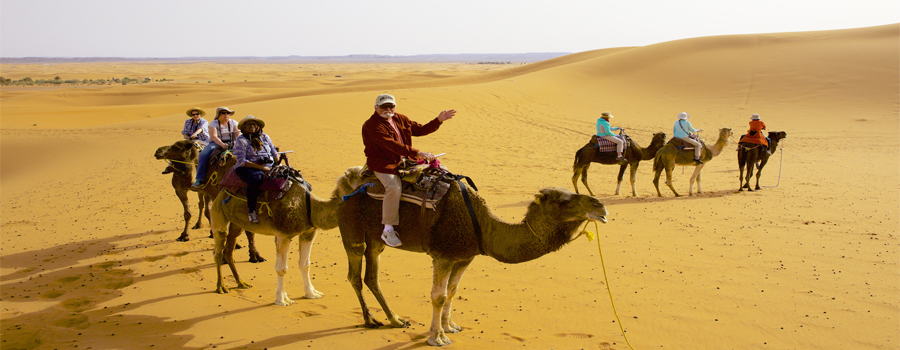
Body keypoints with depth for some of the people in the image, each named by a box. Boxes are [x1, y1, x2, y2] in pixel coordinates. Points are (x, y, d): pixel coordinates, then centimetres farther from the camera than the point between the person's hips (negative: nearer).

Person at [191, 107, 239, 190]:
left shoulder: (233, 123, 11)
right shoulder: (213, 124, 1)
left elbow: (238, 134, -2)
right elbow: (213, 136, -15)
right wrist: (222, 144, -33)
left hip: (231, 144, 1)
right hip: (216, 144, -1)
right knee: (203, 156, -27)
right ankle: (199, 180, -25)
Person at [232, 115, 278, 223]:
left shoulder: (264, 137, 17)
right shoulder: (241, 140, -1)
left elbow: (274, 153, 23)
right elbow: (242, 161, -11)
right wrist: (261, 168, -16)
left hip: (269, 167, 6)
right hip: (248, 168, -6)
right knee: (256, 178, -41)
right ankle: (251, 210, -30)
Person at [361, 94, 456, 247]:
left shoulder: (400, 119, 12)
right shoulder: (372, 125, -15)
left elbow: (421, 130, 19)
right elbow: (391, 145, -27)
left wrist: (439, 120, 5)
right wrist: (416, 153, -33)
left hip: (403, 161, 8)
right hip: (382, 164, -8)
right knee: (394, 187, -37)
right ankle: (388, 229, -28)